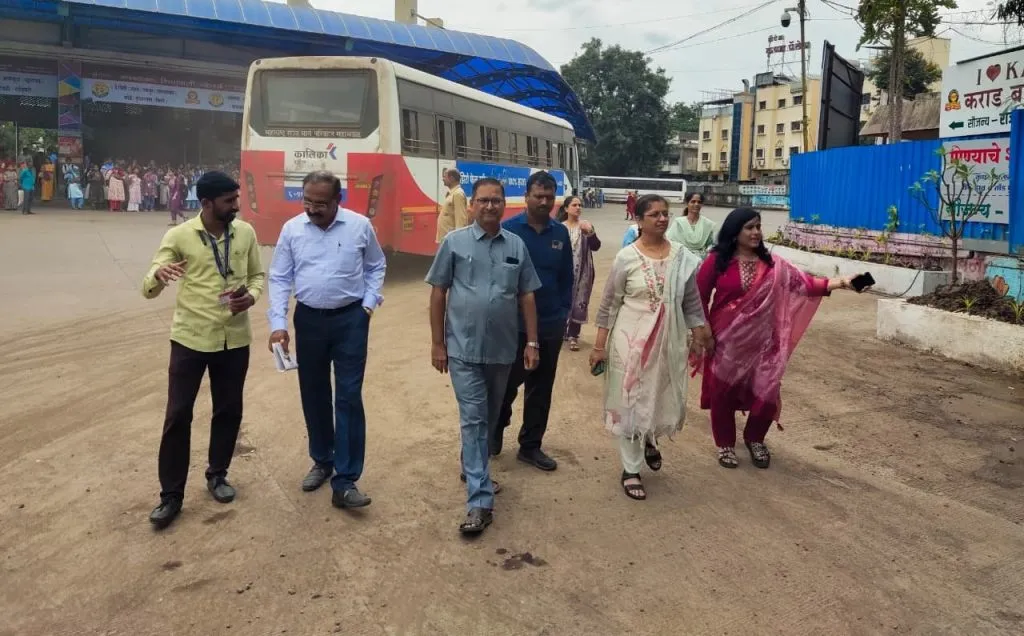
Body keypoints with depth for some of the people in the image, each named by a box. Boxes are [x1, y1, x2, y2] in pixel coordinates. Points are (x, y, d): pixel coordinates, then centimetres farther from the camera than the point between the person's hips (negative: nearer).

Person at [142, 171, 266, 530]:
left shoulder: (246, 233, -1)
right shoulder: (179, 236, -9)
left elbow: (257, 274, 12)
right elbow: (148, 290, -10)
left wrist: (251, 296, -11)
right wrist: (158, 275, -34)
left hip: (234, 339, 3)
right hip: (191, 338, -3)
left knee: (229, 411, 13)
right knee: (178, 415, 1)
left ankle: (217, 475, 34)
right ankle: (170, 494, 15)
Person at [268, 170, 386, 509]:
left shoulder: (360, 226, -5)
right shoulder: (291, 229, -1)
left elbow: (376, 267, 9)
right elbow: (279, 279, 0)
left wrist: (369, 304, -1)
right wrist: (278, 323, -9)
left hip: (350, 319, -2)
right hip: (309, 320, 2)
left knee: (349, 397, -6)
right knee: (313, 395, 12)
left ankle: (345, 482, -2)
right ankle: (322, 461, 33)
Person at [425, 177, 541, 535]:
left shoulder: (516, 245, 4)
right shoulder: (454, 242, -3)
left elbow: (527, 296, 8)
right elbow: (438, 293, -1)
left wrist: (532, 343, 4)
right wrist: (437, 343, -3)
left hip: (503, 348, 3)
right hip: (464, 348, -3)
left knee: (490, 417, 18)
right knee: (473, 420, -4)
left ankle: (473, 469, 42)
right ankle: (480, 502, -4)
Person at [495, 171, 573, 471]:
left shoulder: (561, 233, 3)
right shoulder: (508, 229, -9)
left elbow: (566, 277, 9)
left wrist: (564, 312, 5)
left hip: (551, 325, 4)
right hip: (514, 323, -4)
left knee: (541, 388, 11)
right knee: (508, 383, 7)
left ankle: (530, 446, 25)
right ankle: (495, 430, 34)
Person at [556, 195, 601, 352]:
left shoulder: (586, 226, 2)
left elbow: (596, 246, -8)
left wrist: (590, 232, -25)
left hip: (582, 272, 1)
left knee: (579, 303, 1)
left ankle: (573, 335, 10)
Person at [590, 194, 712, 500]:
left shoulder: (682, 256, -1)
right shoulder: (627, 257, -10)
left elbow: (691, 301, 8)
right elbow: (609, 304, -5)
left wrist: (701, 334, 7)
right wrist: (599, 345, -5)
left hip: (669, 340, 3)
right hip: (632, 339, -3)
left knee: (667, 400, 13)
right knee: (630, 402, 5)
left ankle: (649, 439, 47)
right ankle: (630, 470, 20)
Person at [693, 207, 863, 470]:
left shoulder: (771, 264, 0)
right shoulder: (717, 260, -8)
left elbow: (803, 282, -8)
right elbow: (700, 296, -3)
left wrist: (841, 282, -18)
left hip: (760, 340, 2)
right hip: (725, 339, -2)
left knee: (765, 392, 2)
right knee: (723, 392, 6)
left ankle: (754, 439, 29)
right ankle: (725, 444, 27)